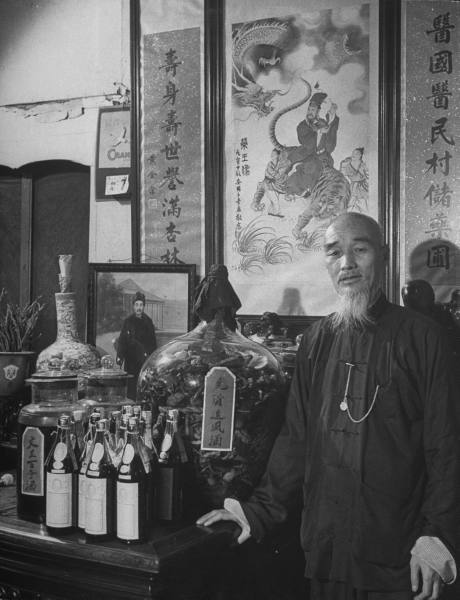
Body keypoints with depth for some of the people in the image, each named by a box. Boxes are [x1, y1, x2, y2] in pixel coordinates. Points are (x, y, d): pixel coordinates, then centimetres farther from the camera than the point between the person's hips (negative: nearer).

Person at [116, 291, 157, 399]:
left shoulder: (148, 321, 8)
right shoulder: (128, 321, 6)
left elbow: (153, 343, 9)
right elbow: (121, 340, 3)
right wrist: (119, 356, -10)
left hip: (146, 361, 0)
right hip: (130, 361, 0)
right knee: (131, 388, -2)